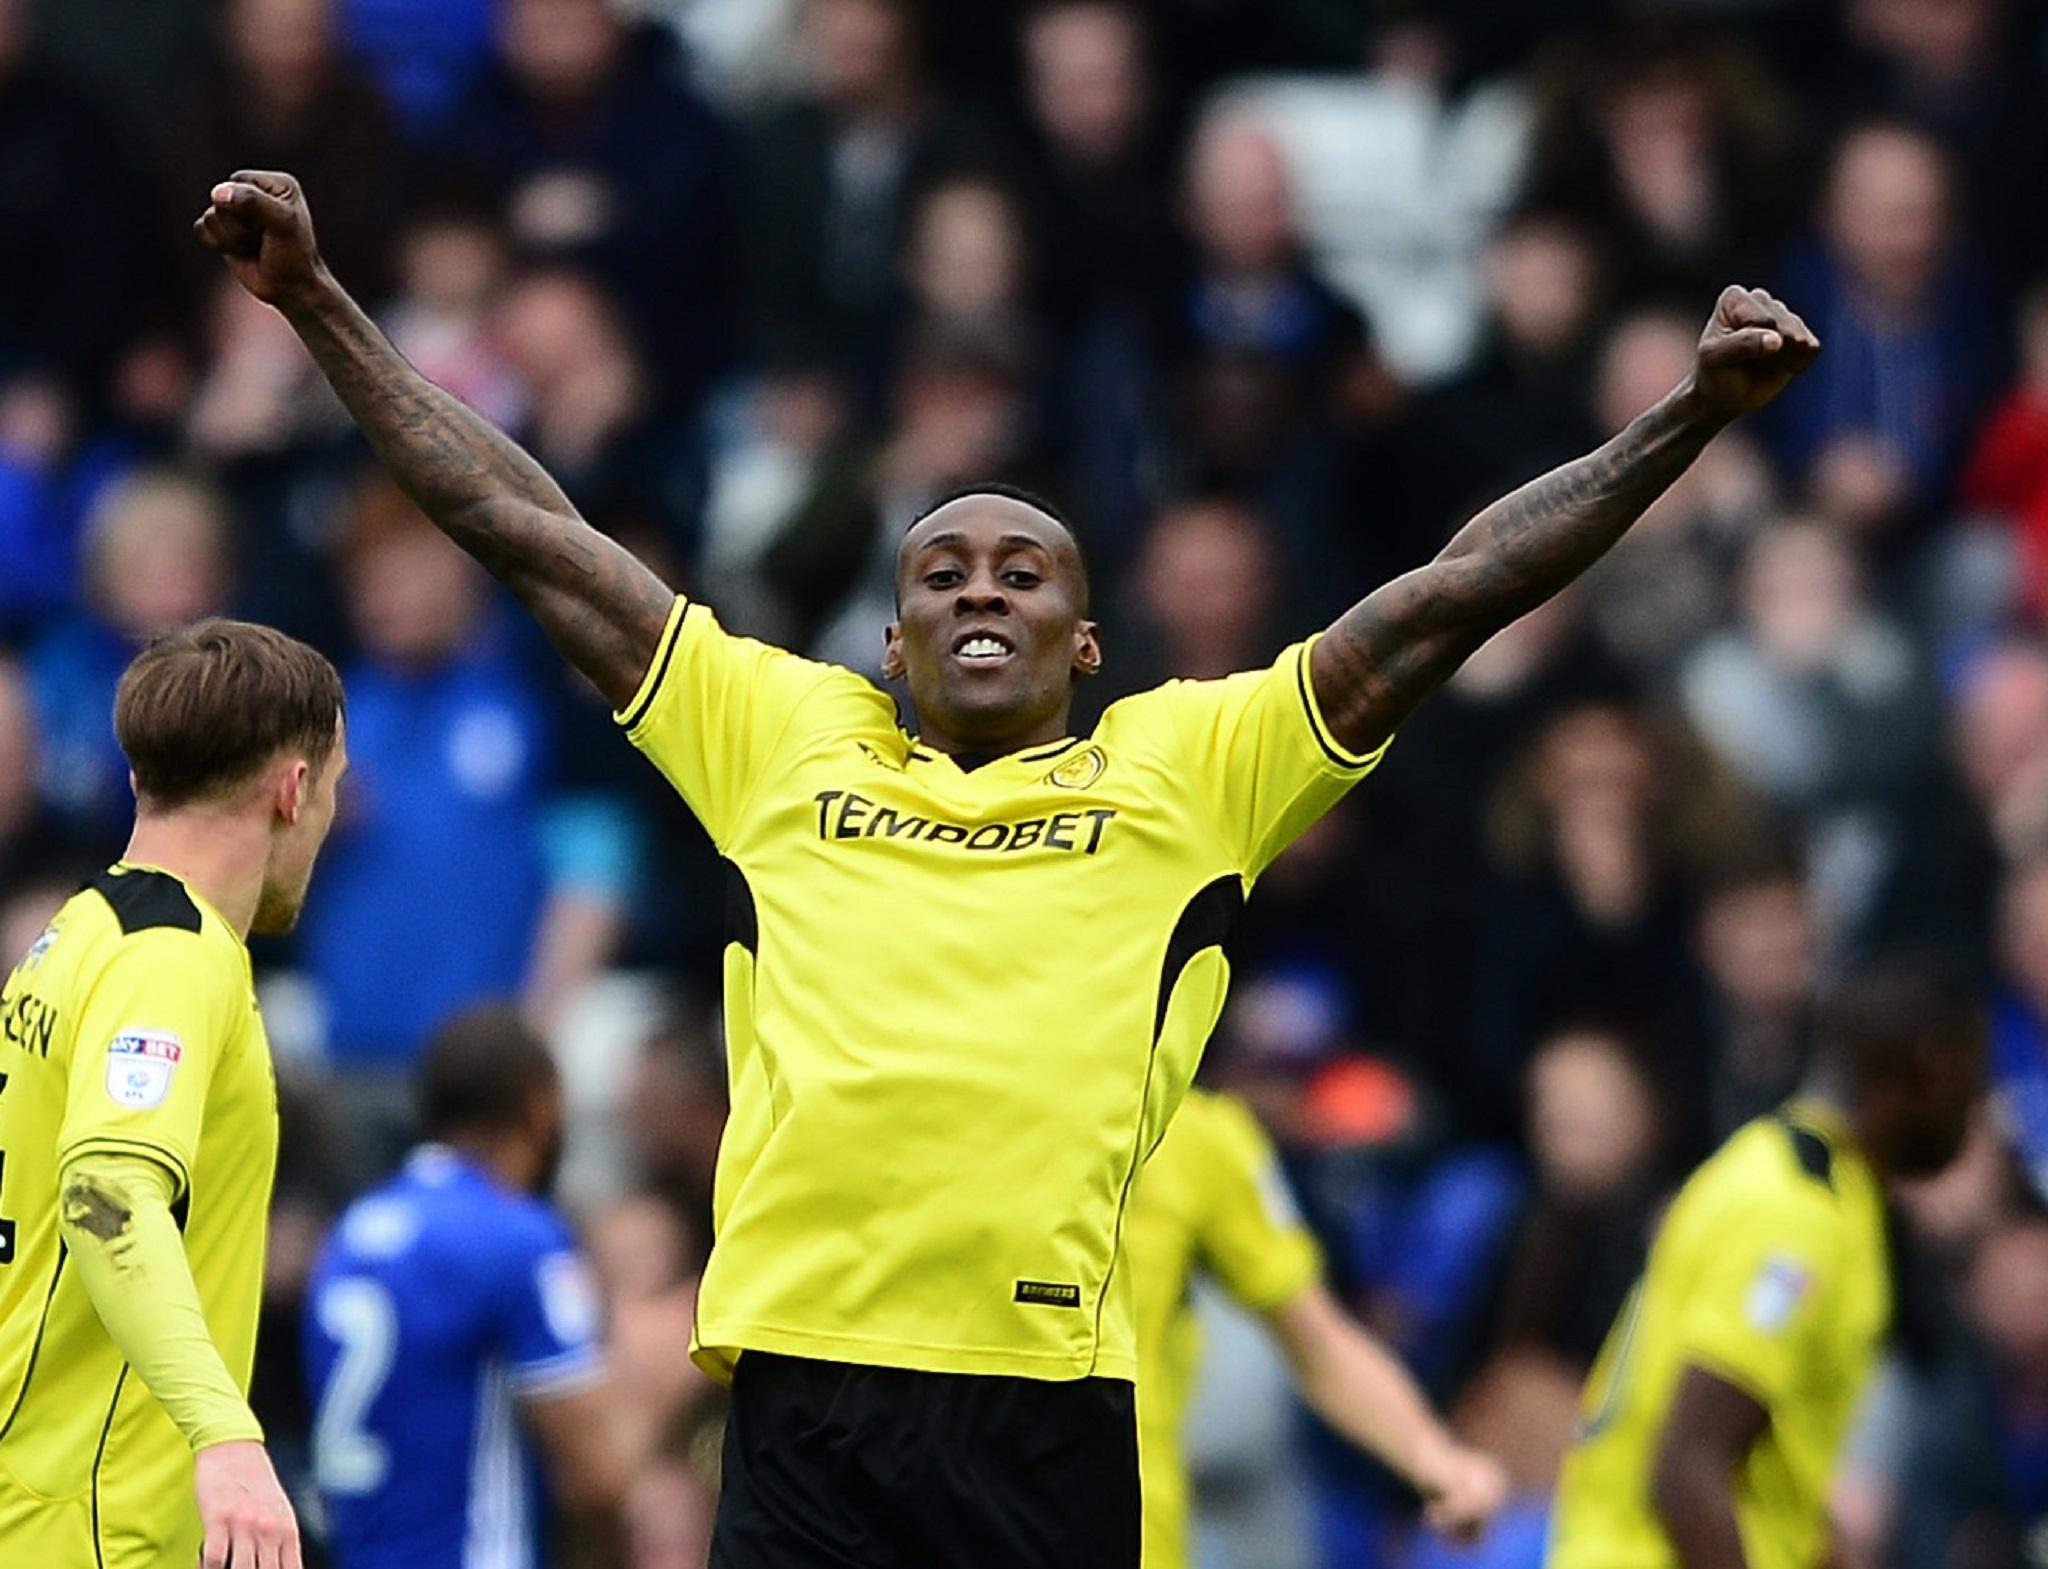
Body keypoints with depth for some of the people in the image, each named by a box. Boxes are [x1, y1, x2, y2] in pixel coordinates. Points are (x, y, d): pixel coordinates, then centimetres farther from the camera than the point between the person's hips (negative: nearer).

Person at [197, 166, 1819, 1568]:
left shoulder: (1188, 767, 13)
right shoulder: (784, 738, 17)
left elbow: (1452, 595, 9)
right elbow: (534, 535, 19)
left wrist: (1691, 414, 2)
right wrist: (318, 304, 18)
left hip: (1047, 1393, -1)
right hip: (802, 1384, 1)